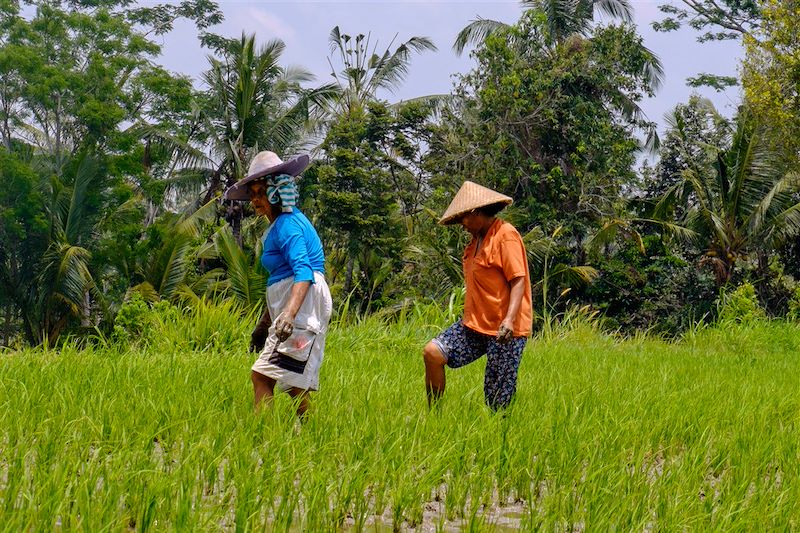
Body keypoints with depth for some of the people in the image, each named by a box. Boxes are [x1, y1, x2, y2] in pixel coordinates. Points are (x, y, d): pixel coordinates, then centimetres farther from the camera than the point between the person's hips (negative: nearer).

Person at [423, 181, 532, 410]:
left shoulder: (506, 236, -11)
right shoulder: (478, 239, 16)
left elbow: (518, 280, -18)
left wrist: (509, 319, -29)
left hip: (503, 331, -9)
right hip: (475, 324, 9)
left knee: (498, 400, -5)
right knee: (433, 352, -5)